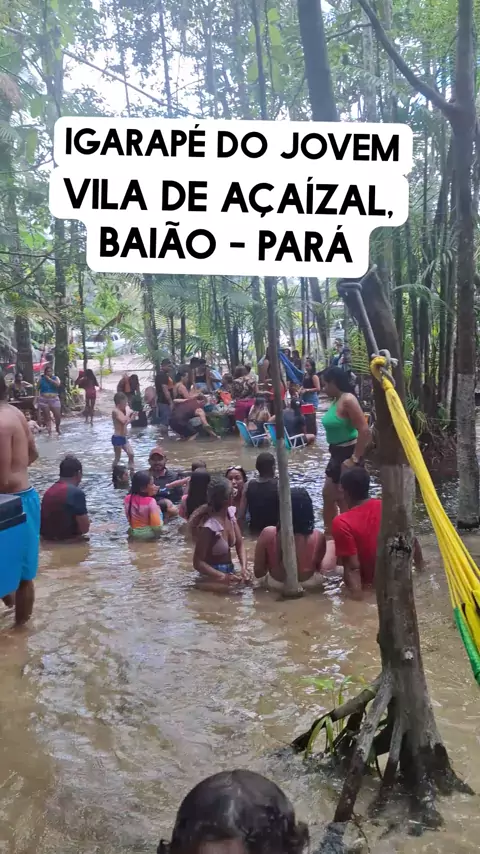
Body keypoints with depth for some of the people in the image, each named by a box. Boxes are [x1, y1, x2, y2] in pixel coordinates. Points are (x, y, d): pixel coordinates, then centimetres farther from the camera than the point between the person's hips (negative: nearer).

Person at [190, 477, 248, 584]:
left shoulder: (230, 512, -5)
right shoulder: (208, 526, -25)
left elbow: (240, 545, 1)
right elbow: (198, 563, -20)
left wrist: (243, 568, -16)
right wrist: (222, 577, -32)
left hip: (230, 570, 7)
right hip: (213, 575, -6)